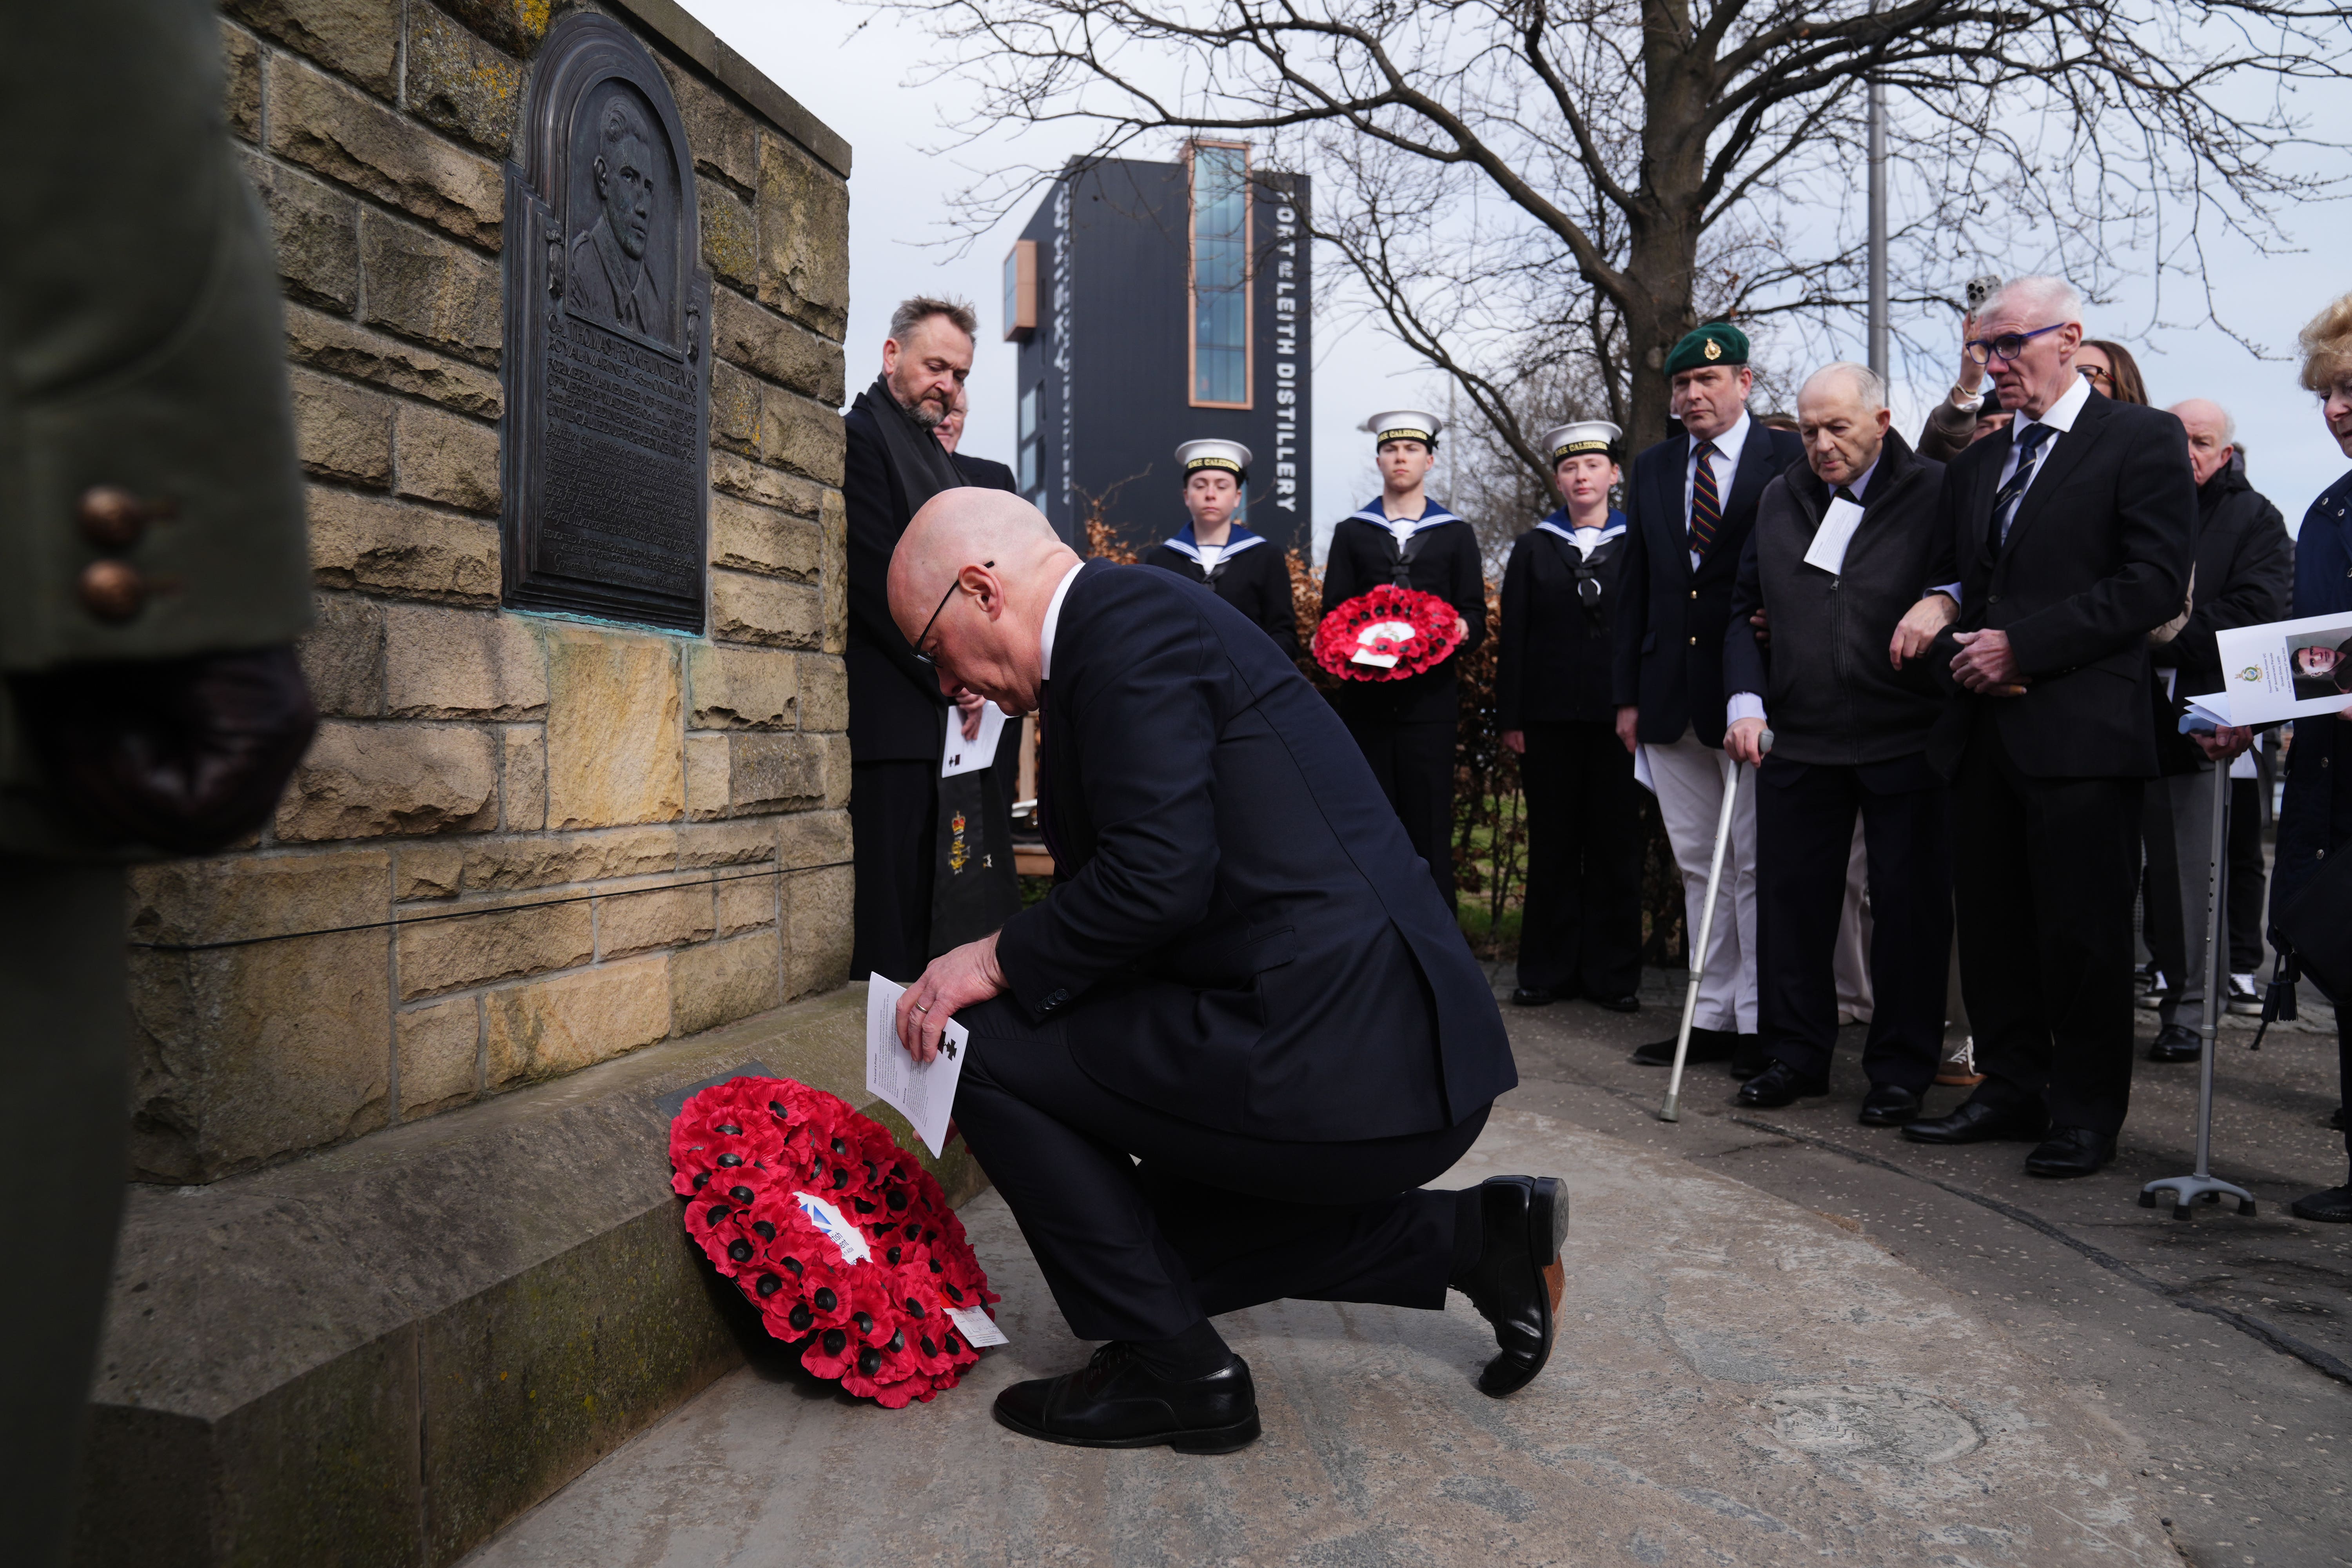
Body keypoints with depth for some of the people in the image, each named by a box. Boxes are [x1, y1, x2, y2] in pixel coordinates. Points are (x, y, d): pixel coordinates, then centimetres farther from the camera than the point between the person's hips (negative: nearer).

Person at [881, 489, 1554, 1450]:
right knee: (1171, 1241, 26)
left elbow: (1158, 877, -23)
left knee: (986, 1045, -5)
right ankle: (1475, 1238, 22)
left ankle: (1174, 1370, 5)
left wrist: (997, 961, -10)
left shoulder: (1127, 621, -12)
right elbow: (1146, 879, 22)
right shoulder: (1142, 613, 19)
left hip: (1342, 1063, -11)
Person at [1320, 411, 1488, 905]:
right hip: (1366, 700, 1)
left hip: (1430, 700, -1)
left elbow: (1474, 619, 8)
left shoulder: (1456, 535, 13)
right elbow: (1332, 615, 8)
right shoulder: (1351, 533, 14)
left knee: (1430, 830, -1)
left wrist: (1462, 631, -15)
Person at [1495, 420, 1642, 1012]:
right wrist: (1510, 716, -1)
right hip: (1549, 718, 1)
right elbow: (1512, 637, 6)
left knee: (1616, 844, 3)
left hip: (1619, 716, -1)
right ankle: (1549, 970, 13)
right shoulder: (1533, 548, 11)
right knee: (1552, 842, 5)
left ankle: (1614, 974, 12)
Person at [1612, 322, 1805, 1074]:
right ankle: (1712, 1018, 19)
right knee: (1698, 864, 11)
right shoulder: (1652, 469, 14)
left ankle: (1762, 1025, 8)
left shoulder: (1790, 460, -1)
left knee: (1757, 864, 0)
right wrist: (1628, 693, 9)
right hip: (1670, 695, 5)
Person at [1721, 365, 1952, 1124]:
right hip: (1797, 741, 4)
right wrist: (1747, 700, 2)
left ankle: (1901, 1068, 18)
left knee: (1908, 905, 4)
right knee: (1790, 897, 9)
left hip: (1907, 743, -4)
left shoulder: (1937, 493, -4)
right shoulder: (1779, 499, 10)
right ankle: (1796, 1053, 23)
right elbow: (1742, 610, 13)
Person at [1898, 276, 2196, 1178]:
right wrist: (1959, 653, -1)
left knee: (2083, 932, 0)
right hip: (1984, 728, 7)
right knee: (1992, 925, 11)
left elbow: (2156, 584, -11)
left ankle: (2085, 1112, 12)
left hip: (2083, 731, -6)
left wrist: (2023, 646, -16)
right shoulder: (1976, 465, 19)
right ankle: (2011, 1090, 24)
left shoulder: (2143, 440, -1)